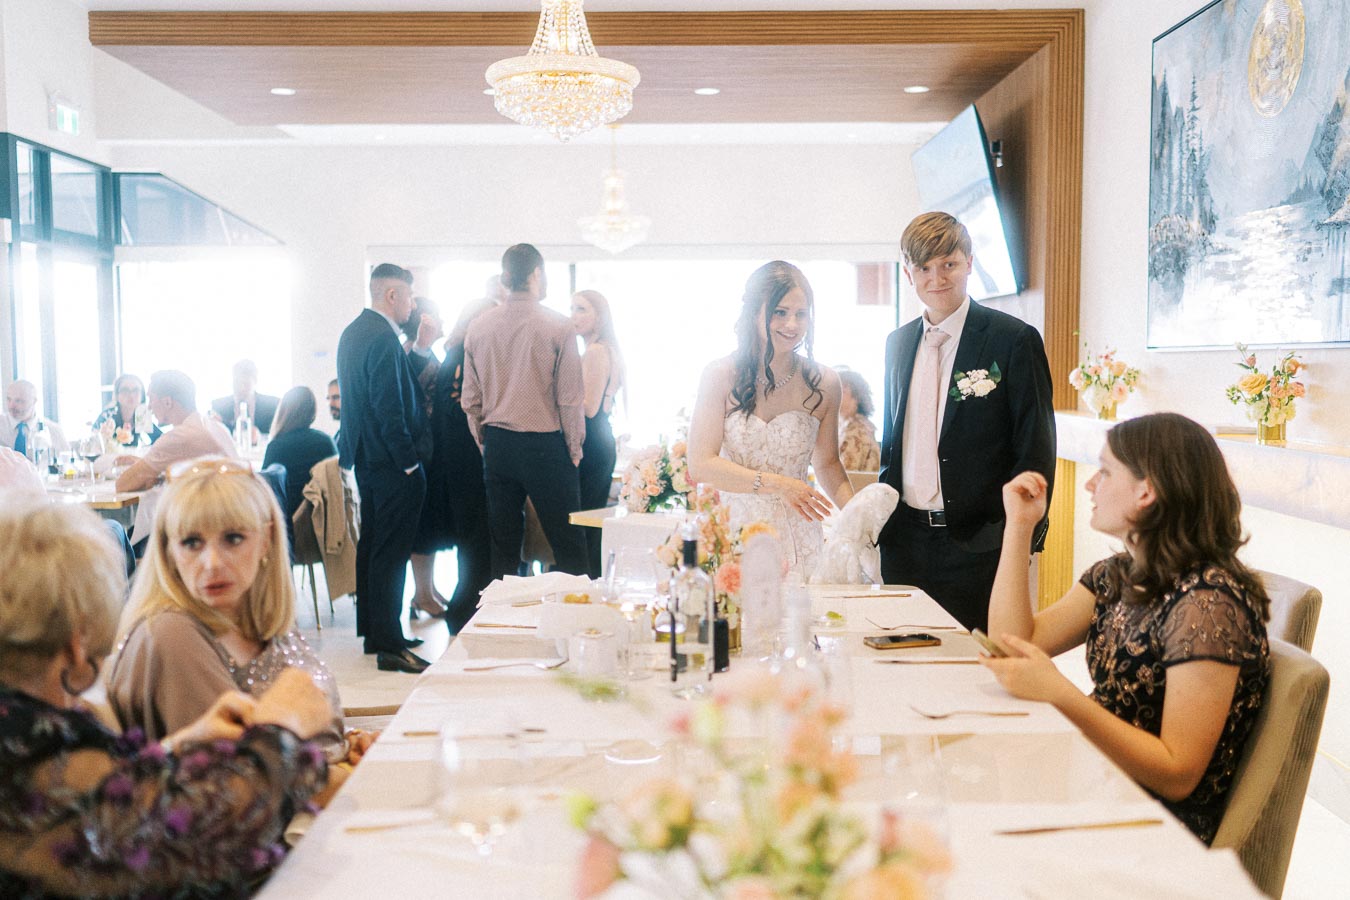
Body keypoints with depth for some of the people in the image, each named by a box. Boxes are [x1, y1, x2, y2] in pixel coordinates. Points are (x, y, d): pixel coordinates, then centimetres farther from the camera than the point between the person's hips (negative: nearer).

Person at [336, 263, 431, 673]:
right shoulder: (384, 338, -19)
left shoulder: (353, 332, 13)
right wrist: (409, 462, -17)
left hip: (365, 457, 10)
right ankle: (389, 646, -2)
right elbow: (389, 408, -22)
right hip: (391, 461, -10)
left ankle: (373, 630, 28)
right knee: (391, 553, -6)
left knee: (372, 544, 17)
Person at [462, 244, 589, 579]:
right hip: (545, 445, -4)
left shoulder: (478, 327, 4)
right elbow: (569, 399, -9)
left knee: (503, 543, 11)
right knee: (568, 545, 2)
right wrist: (574, 450, 1)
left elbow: (471, 399, 7)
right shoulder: (557, 327, -9)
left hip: (497, 446, 5)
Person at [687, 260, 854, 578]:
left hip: (798, 539, 2)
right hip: (732, 532, -1)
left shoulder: (823, 382, 3)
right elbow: (700, 465, -10)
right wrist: (777, 484, -18)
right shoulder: (721, 375, -4)